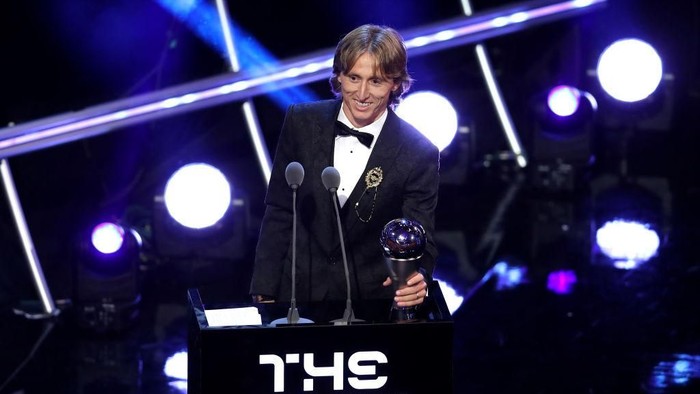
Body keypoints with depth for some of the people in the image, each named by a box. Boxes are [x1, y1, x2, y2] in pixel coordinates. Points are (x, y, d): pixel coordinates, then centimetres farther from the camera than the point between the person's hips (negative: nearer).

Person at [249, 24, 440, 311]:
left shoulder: (419, 155, -9)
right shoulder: (301, 122, -2)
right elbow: (278, 212, 4)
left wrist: (416, 279, -28)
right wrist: (264, 293, 0)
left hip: (371, 299, 1)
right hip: (299, 293, -1)